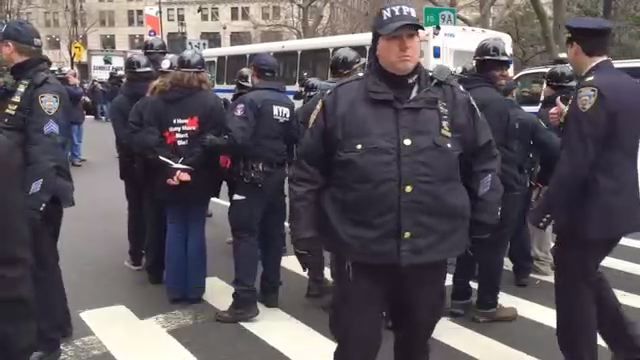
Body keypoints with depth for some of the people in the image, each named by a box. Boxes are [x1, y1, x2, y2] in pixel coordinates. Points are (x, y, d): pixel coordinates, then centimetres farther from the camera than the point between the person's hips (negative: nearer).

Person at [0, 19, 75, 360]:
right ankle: (56, 323, 34)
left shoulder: (45, 88, -16)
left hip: (39, 194, -9)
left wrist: (34, 200, -28)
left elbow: (46, 149, -24)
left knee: (40, 262, 1)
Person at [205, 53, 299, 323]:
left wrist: (211, 142, -11)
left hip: (252, 176, -7)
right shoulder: (287, 104, 8)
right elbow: (294, 140, 9)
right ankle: (270, 292, 23)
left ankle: (245, 301, -8)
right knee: (273, 233, 14)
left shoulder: (249, 100, -13)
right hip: (277, 176, 7)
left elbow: (238, 140, -24)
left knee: (246, 234, -6)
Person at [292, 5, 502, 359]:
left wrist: (482, 220, 13)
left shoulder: (452, 99, 2)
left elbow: (483, 160, 13)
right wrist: (306, 231, 1)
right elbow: (309, 169, 1)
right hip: (361, 252, -3)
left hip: (430, 251, 3)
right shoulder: (341, 100, -5)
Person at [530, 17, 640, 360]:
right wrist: (570, 118, 11)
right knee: (586, 276, 25)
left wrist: (543, 211, -16)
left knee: (574, 288, 6)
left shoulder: (592, 89, -19)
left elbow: (574, 163, -24)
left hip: (590, 210, -9)